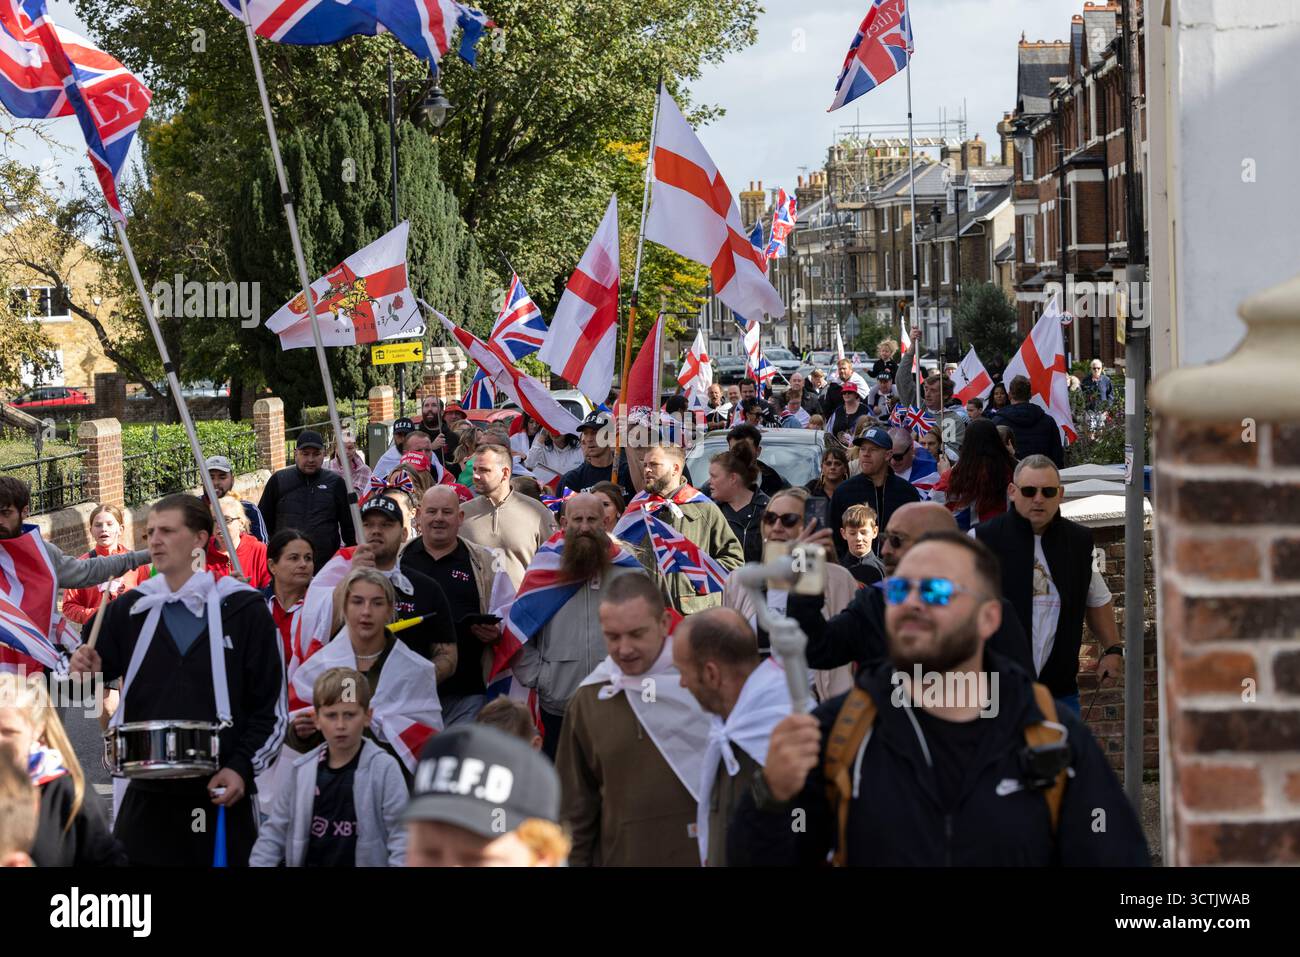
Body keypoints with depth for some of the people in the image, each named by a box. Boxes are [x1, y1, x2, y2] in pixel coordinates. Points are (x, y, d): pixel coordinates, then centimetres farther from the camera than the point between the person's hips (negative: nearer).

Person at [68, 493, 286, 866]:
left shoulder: (244, 610, -1)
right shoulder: (129, 611, 8)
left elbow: (271, 705, -1)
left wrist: (243, 768, -12)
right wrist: (84, 672, -10)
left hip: (221, 794, -3)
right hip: (146, 796, 3)